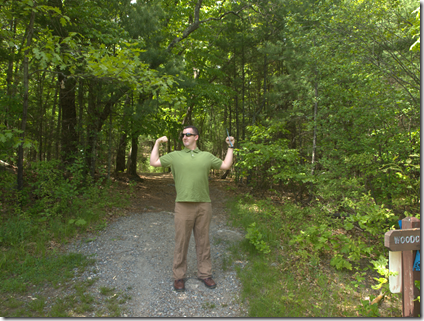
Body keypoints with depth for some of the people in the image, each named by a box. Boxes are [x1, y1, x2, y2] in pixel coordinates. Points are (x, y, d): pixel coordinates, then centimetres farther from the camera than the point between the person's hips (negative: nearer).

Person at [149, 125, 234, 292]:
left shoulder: (207, 156, 11)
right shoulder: (175, 156, 8)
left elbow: (226, 165, 14)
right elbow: (154, 162, 7)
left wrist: (230, 147, 12)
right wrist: (157, 143, 5)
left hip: (204, 205, 2)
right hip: (183, 206, -1)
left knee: (203, 241, 12)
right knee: (181, 242, 6)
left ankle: (204, 274, 26)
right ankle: (179, 276, 21)